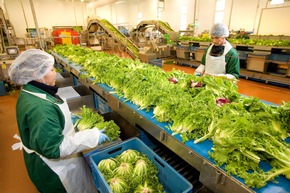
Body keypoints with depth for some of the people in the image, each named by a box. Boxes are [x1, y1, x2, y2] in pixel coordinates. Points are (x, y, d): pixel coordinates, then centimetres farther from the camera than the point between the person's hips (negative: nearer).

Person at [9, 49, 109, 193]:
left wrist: (67, 119, 18)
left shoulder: (30, 92, -2)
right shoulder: (38, 108, -36)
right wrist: (92, 136, -32)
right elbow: (53, 148, -34)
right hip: (54, 169, -9)